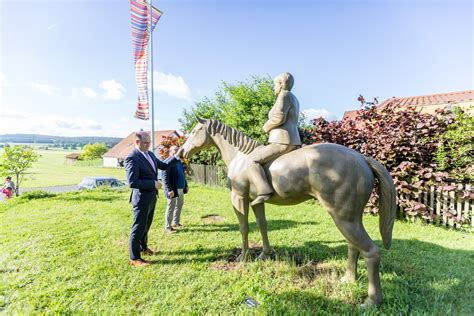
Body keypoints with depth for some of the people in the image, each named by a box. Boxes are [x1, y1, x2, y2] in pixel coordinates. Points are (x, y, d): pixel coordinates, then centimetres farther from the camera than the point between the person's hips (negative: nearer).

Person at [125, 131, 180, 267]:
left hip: (151, 196, 8)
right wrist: (153, 184, -23)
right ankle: (134, 258, 22)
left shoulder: (150, 154, 5)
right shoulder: (132, 158, -21)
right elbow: (132, 182, -27)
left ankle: (143, 247, 45)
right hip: (142, 198, -8)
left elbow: (164, 165, 14)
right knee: (139, 227, 6)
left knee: (146, 225, 24)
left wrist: (176, 157, 2)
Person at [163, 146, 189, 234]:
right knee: (171, 208, 1)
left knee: (179, 206, 17)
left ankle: (176, 222, 33)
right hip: (173, 190, -8)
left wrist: (186, 185, 18)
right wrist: (169, 190, -24)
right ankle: (168, 227, 13)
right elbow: (165, 178, -19)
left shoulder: (179, 162, 14)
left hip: (181, 189, 9)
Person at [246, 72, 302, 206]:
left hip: (282, 143, -11)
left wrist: (266, 127, -5)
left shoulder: (284, 95, -7)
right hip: (293, 142, 11)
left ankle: (264, 191, -22)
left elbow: (278, 117, -22)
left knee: (252, 160, -14)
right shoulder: (294, 99, 22)